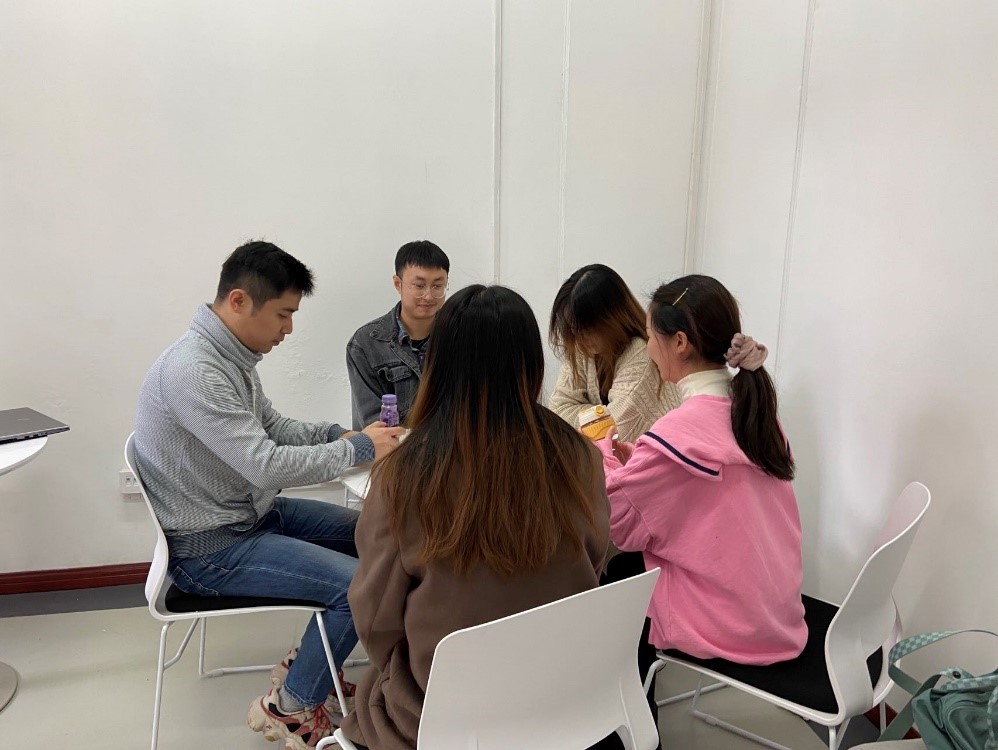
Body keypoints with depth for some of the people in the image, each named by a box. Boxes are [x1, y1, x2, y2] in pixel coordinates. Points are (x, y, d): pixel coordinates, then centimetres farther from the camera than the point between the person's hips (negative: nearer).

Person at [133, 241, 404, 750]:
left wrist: (339, 433, -6)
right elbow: (266, 465, -30)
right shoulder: (193, 371, -28)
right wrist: (359, 449, -21)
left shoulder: (231, 355, 3)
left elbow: (272, 429, 11)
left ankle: (315, 664, 25)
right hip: (210, 548, -10)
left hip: (251, 513, 10)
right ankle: (290, 708, 5)